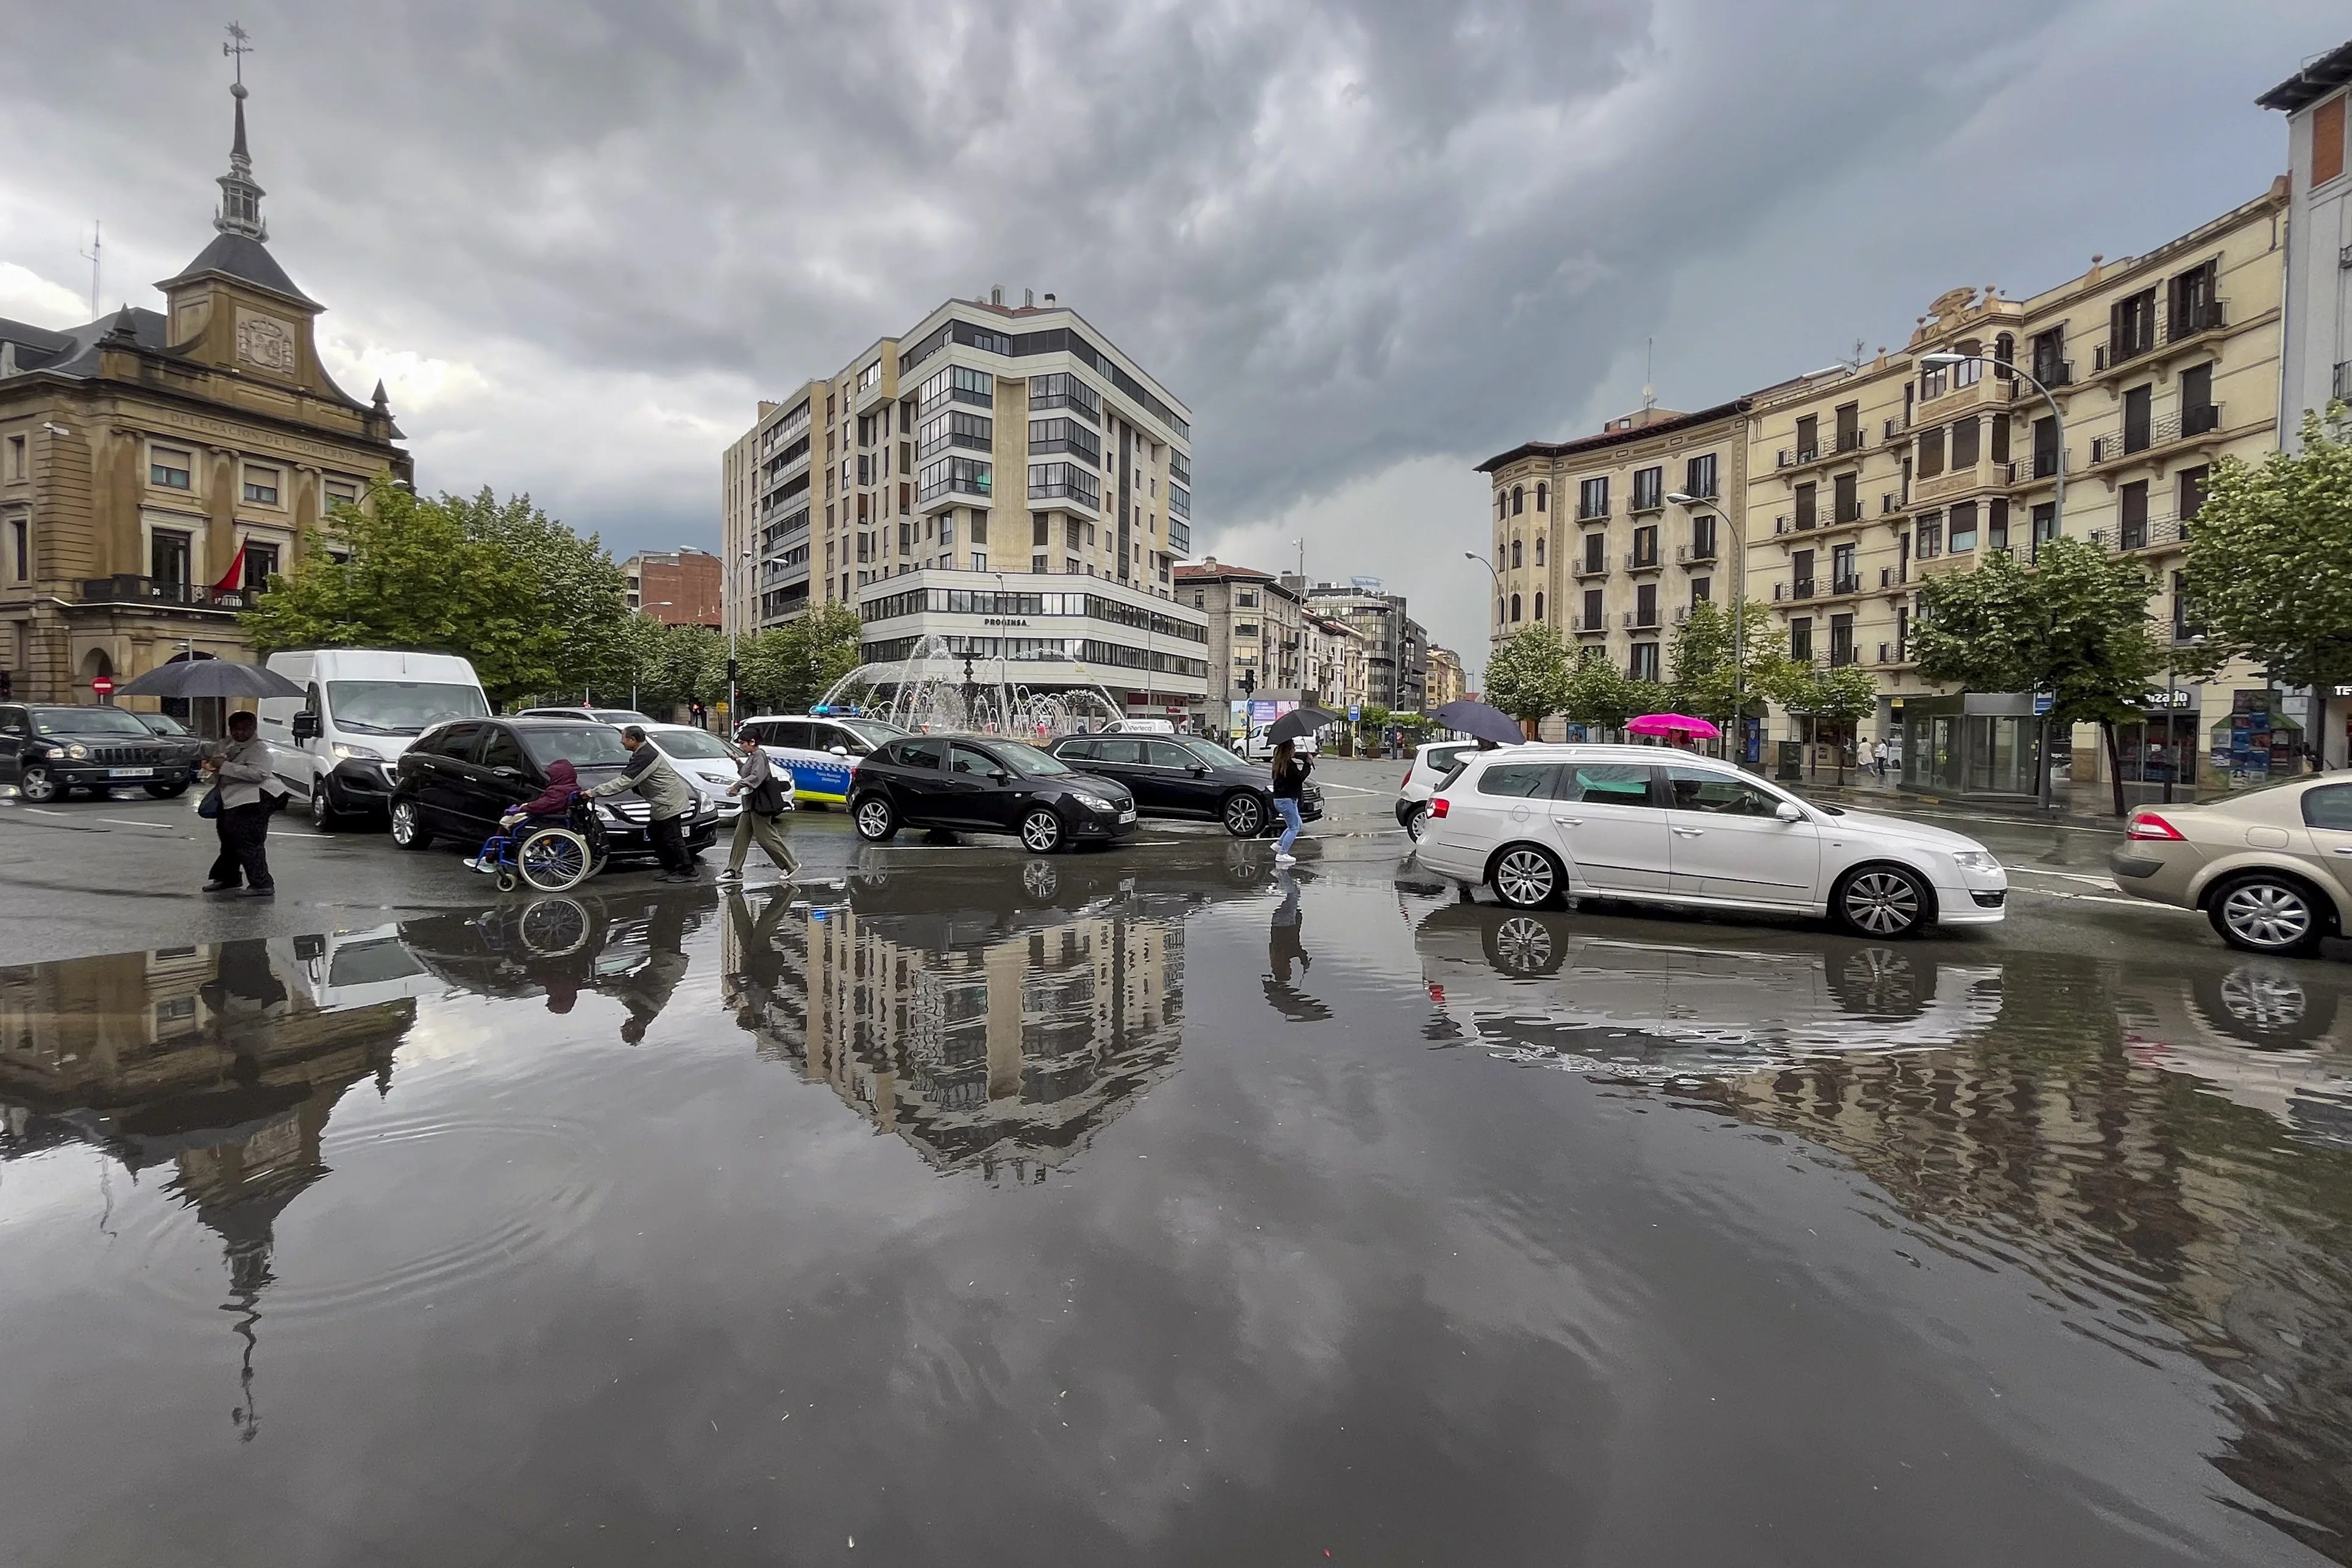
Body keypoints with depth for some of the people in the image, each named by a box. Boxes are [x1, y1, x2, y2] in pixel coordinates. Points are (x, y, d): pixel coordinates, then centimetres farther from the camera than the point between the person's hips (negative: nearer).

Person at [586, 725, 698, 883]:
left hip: (670, 804, -11)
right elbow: (626, 778, 21)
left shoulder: (645, 757, -21)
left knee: (673, 839, -6)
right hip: (664, 804, 11)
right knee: (655, 833, 16)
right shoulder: (645, 752, 13)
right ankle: (670, 869, 21)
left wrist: (595, 792, -20)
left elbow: (624, 781, -24)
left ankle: (687, 872, 2)